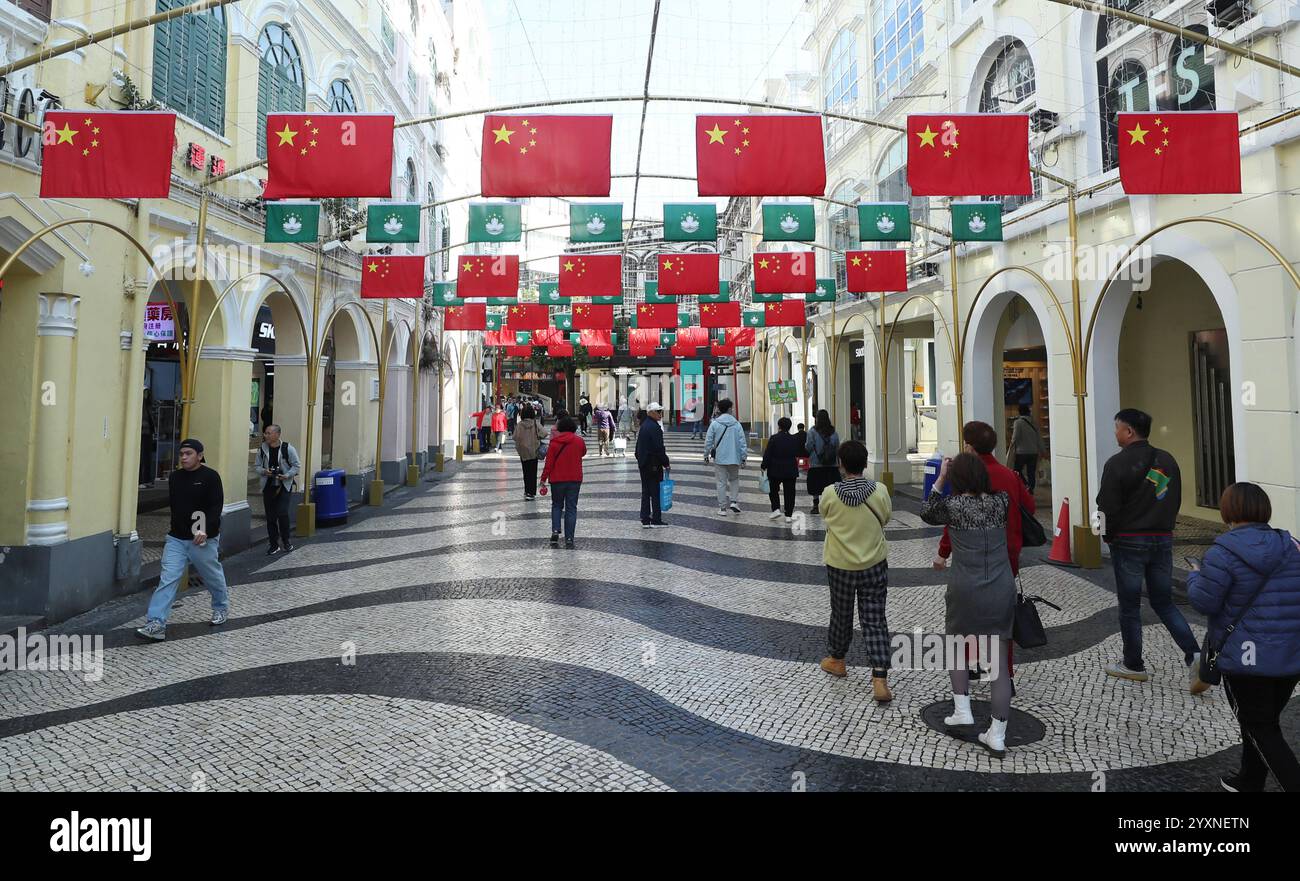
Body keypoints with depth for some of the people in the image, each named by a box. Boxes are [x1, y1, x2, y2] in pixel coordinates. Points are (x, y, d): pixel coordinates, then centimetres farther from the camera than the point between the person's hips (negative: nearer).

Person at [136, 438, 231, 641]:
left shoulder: (210, 477, -11)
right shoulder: (174, 477, 7)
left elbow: (216, 507, -18)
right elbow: (172, 504, 18)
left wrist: (206, 530, -28)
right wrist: (175, 528, 18)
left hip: (203, 540, -4)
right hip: (176, 538, 4)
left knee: (213, 577, 13)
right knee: (167, 579, -7)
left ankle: (221, 608, 37)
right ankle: (156, 624, -9)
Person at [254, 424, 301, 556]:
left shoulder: (288, 448, -8)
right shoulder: (262, 449, 3)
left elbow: (297, 466, -3)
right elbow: (257, 466, 11)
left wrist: (287, 476, -17)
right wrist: (264, 471, -10)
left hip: (284, 486, -4)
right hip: (268, 487, 4)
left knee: (282, 513, -13)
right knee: (270, 516, 6)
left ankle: (286, 541, 8)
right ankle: (274, 544, 17)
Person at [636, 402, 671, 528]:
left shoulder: (643, 426, 12)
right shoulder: (655, 427, -17)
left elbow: (638, 447, 18)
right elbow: (659, 449, -18)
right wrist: (666, 463, -9)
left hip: (643, 464, 9)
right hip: (653, 465, -9)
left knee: (646, 492, 11)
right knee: (656, 492, -1)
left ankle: (645, 520, 14)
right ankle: (656, 521, 3)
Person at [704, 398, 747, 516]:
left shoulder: (714, 424, -5)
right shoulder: (736, 424, -2)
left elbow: (708, 441, -2)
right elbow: (742, 442, -1)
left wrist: (706, 454, 9)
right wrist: (743, 457, 7)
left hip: (719, 458, -1)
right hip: (734, 458, 1)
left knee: (721, 483, 6)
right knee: (734, 479, 20)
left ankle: (723, 508, 9)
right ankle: (734, 501, 5)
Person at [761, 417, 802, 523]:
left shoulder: (773, 438, -11)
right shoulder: (794, 439, -1)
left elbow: (767, 455, -10)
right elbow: (797, 454, 8)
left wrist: (763, 466, -2)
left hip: (775, 470, -2)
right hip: (791, 470, 2)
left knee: (773, 490, 16)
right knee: (789, 492, 7)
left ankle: (776, 509, 2)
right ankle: (788, 515, 6)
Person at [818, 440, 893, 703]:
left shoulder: (831, 493, -15)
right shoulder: (880, 491, -12)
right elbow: (886, 517, 5)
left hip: (840, 566, 0)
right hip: (874, 565, 0)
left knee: (841, 615, 19)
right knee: (874, 621, 6)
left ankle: (836, 659, 40)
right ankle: (880, 679, 0)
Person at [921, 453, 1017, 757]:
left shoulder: (952, 505, -8)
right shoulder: (1001, 501, 1)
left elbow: (926, 513, 12)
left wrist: (940, 478, 12)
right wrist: (978, 466, 19)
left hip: (965, 590, -2)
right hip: (1002, 590, 3)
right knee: (997, 658, 6)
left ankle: (962, 710, 20)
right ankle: (997, 735, 7)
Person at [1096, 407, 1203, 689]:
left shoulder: (1117, 463, -15)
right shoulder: (1167, 461, 6)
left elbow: (1107, 507, -15)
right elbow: (1175, 501, 10)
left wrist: (1109, 536, 0)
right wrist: (1162, 527, 17)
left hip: (1129, 542, -6)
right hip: (1163, 540, 6)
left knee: (1129, 605, 7)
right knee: (1164, 602, 16)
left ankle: (1133, 665, 19)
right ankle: (1194, 655, 0)